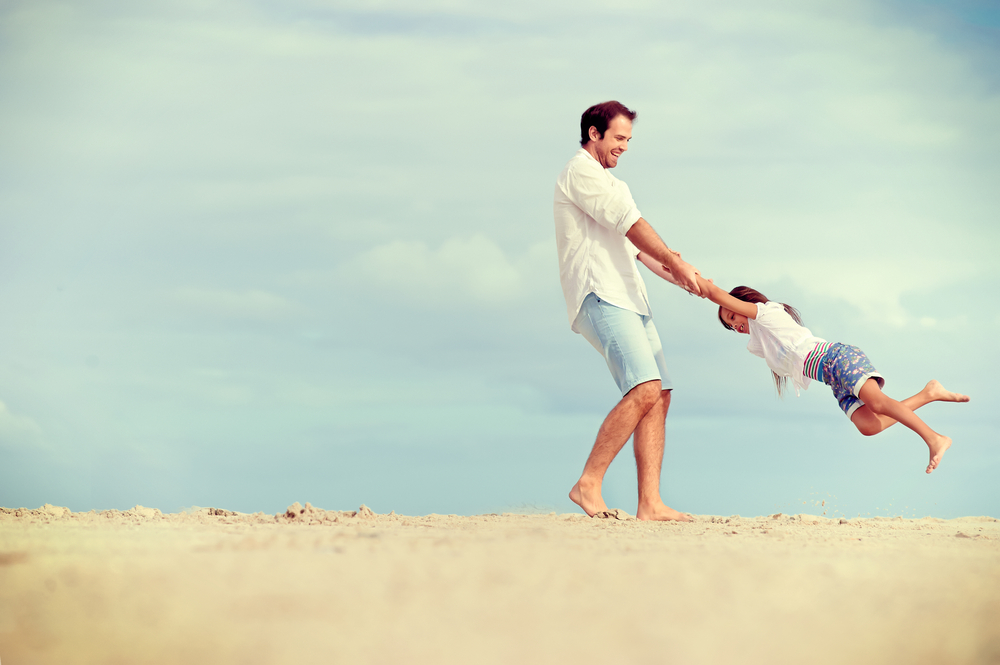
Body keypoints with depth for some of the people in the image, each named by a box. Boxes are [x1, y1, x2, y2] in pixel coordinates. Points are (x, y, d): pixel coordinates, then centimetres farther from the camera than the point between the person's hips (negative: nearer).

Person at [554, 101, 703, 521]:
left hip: (628, 299, 10)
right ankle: (588, 484, -21)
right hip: (600, 297, -10)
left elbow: (633, 244, 28)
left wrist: (676, 278, 17)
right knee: (645, 389, -24)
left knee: (659, 396, -1)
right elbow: (630, 223, -9)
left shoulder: (608, 183, 31)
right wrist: (676, 262, -9)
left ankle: (650, 504, -6)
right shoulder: (581, 171, -1)